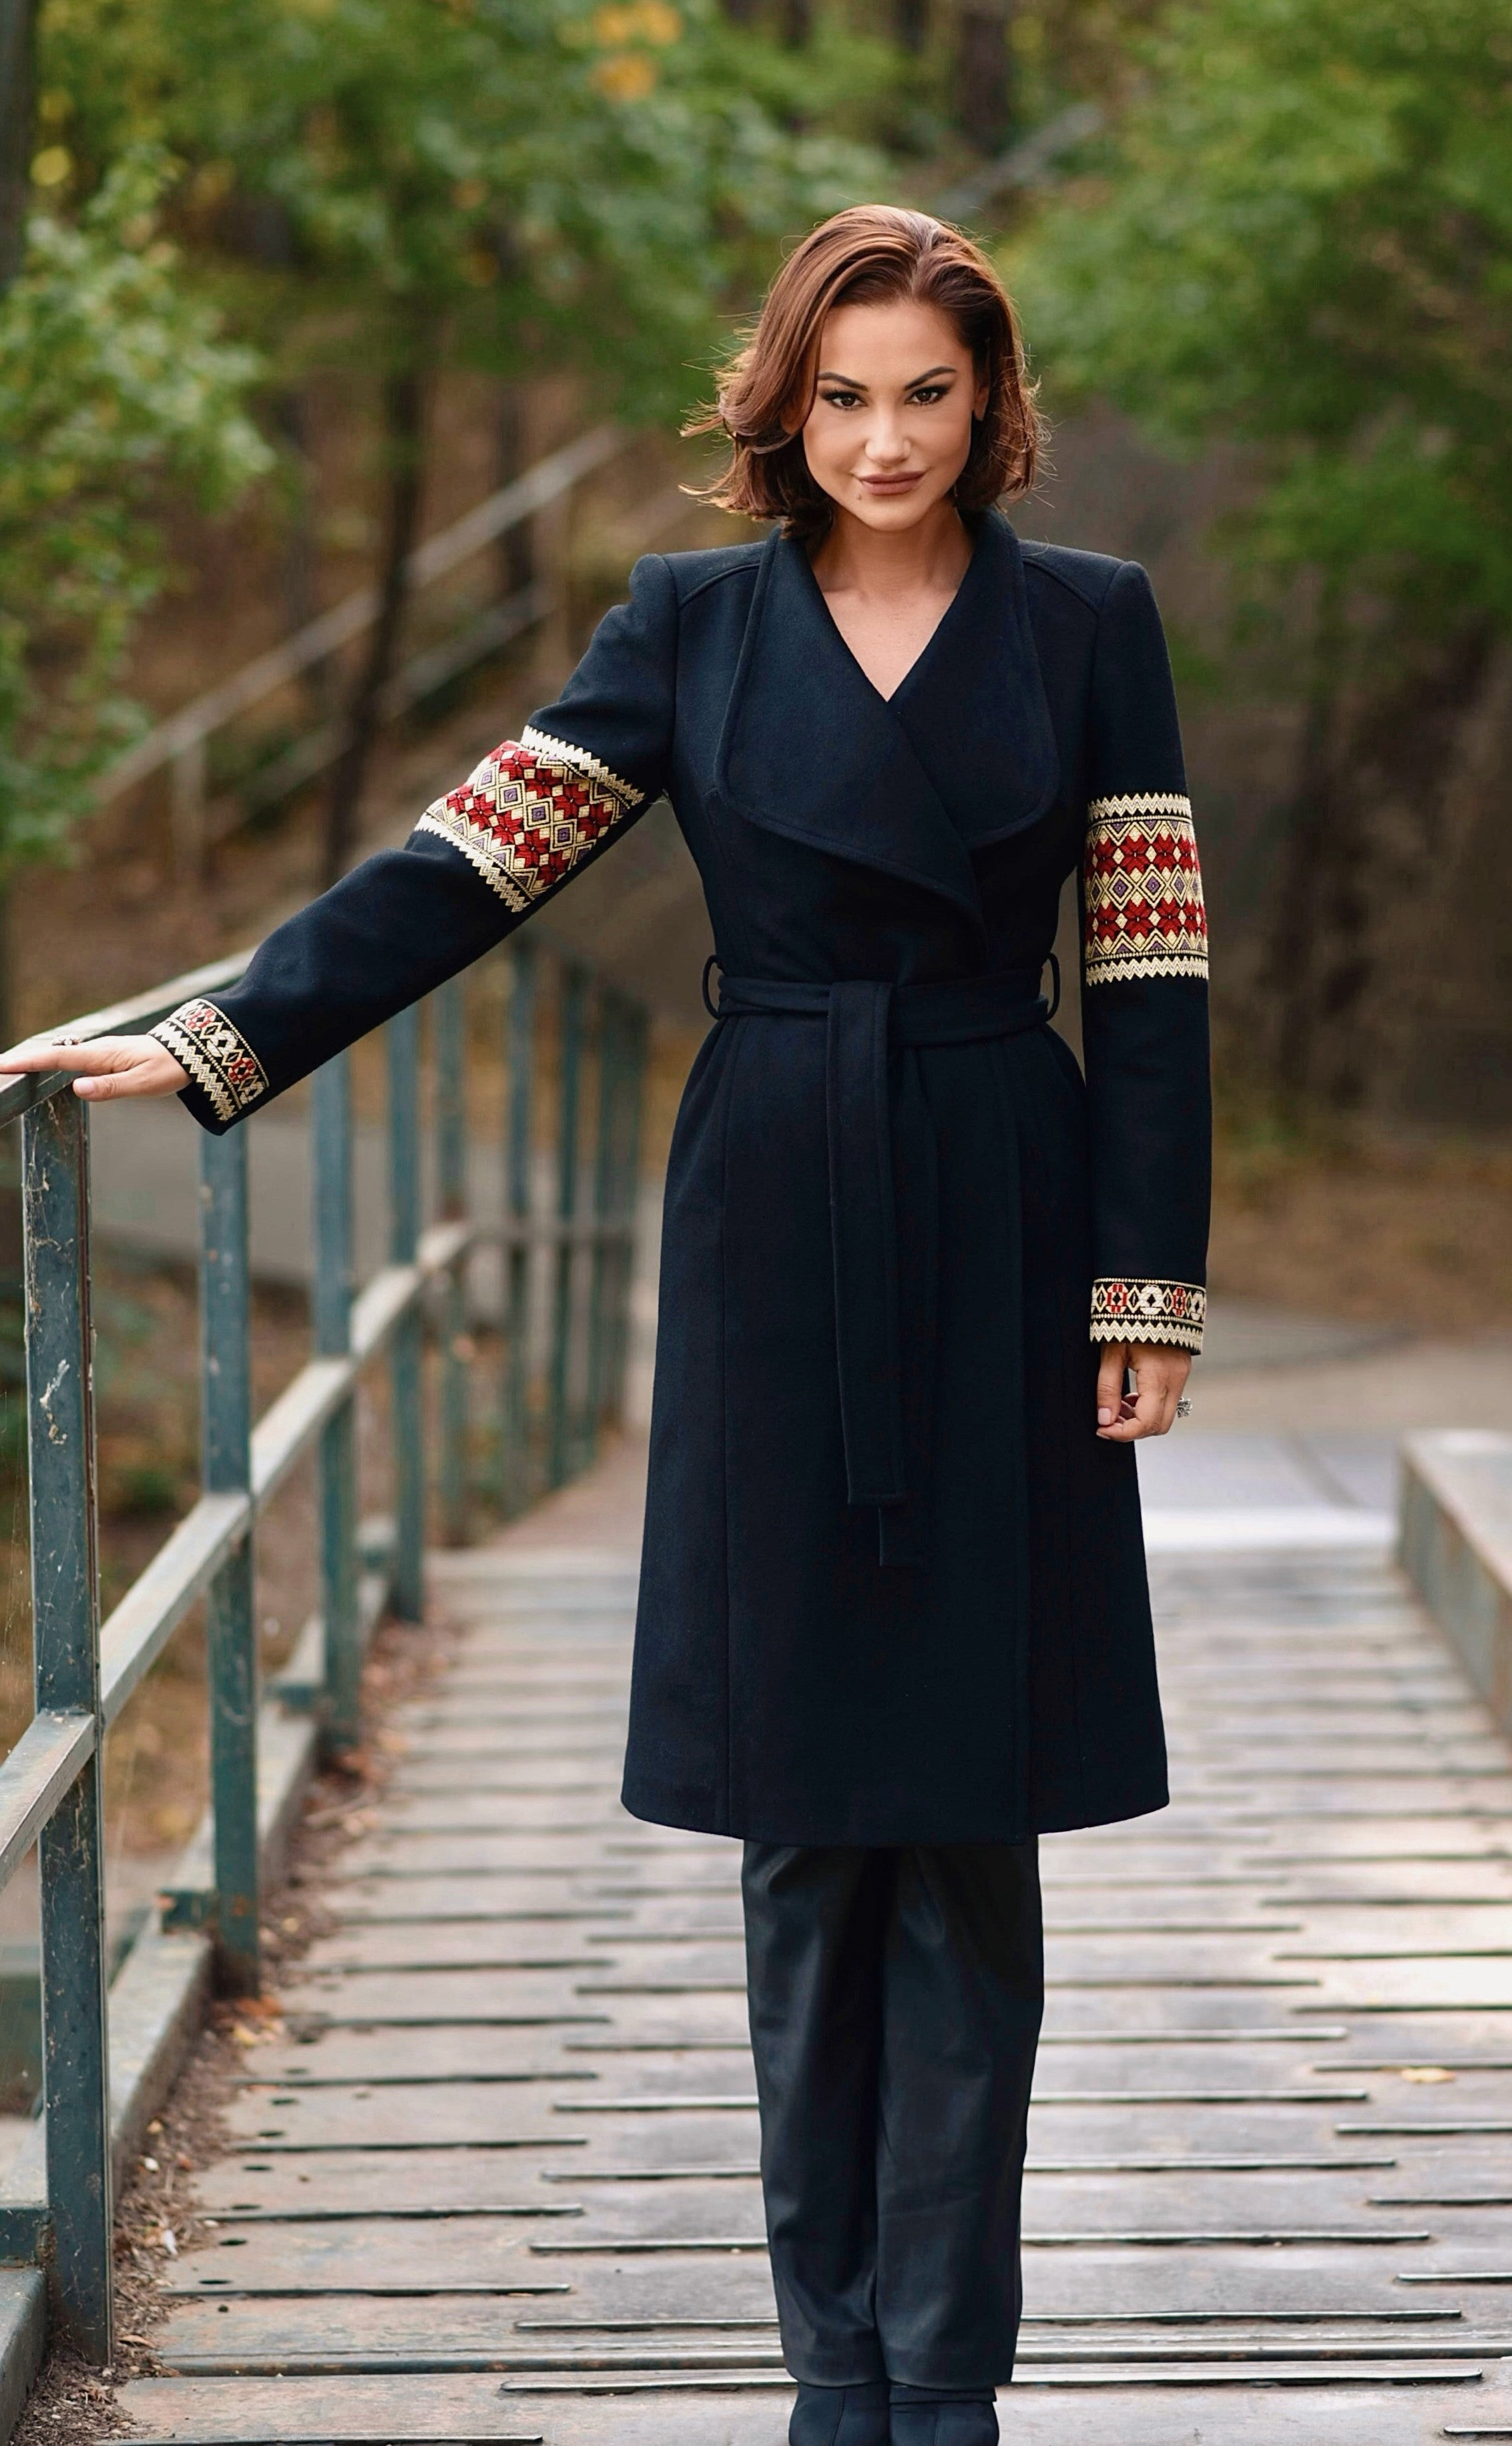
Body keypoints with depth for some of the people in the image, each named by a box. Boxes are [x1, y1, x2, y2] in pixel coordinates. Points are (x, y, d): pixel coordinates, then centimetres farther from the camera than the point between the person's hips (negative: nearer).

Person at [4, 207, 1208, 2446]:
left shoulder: (1090, 624, 3)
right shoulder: (693, 627, 5)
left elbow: (1153, 966, 1)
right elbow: (467, 865, 0)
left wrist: (1151, 1288, -4)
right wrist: (222, 1044, -9)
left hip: (999, 1250, -1)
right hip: (776, 1256, 1)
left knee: (969, 1821, 0)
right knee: (806, 1820, 3)